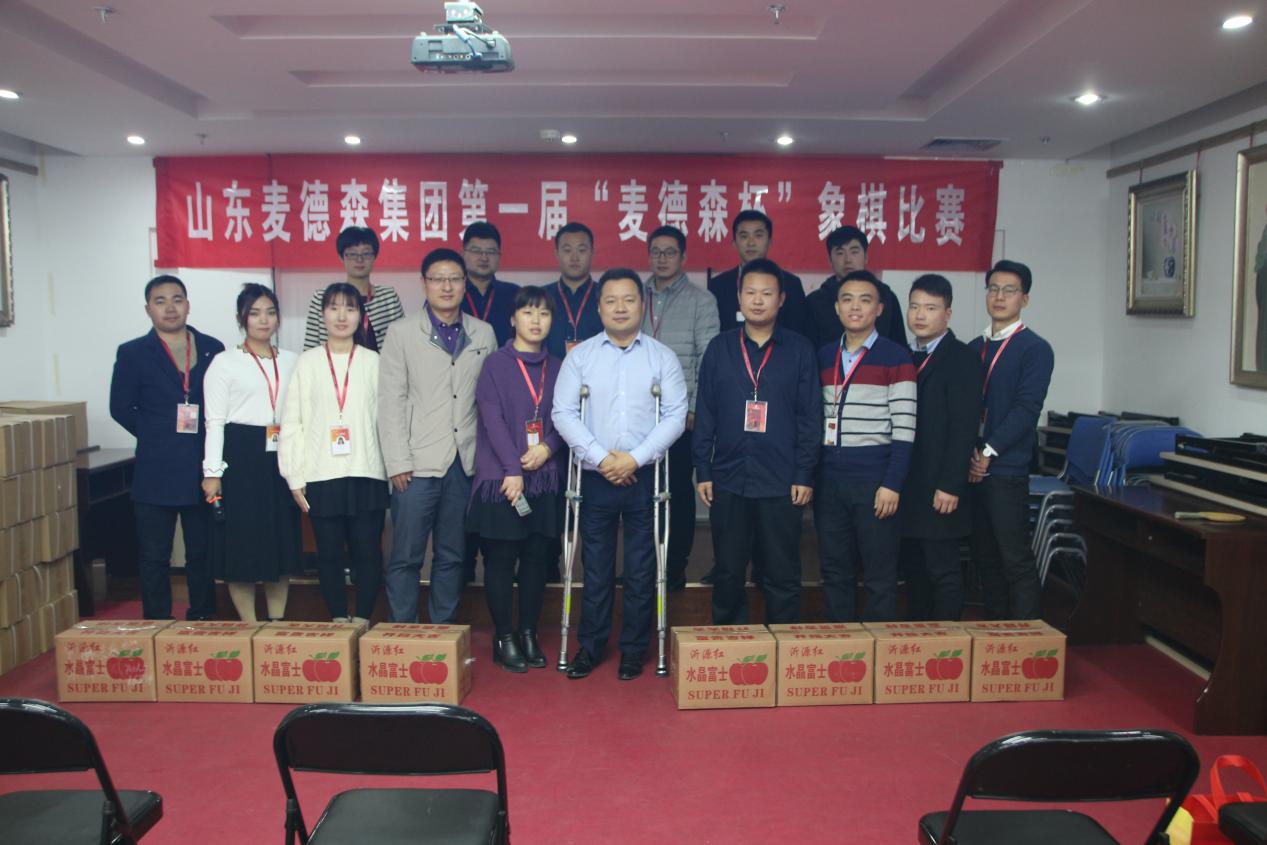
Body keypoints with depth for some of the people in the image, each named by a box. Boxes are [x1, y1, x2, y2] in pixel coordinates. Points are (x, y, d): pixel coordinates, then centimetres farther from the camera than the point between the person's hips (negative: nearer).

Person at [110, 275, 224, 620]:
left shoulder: (212, 349, 7)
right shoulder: (132, 353, 4)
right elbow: (121, 408, 3)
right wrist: (157, 436, -2)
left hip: (204, 471, 2)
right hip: (155, 472, -1)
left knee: (203, 554, 10)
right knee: (154, 558, 5)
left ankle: (203, 624, 23)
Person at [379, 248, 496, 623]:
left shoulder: (484, 334, 9)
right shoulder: (403, 333, 2)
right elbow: (391, 402, -2)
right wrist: (398, 462, -7)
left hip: (466, 463, 3)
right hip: (418, 463, -2)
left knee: (451, 556, 11)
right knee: (406, 557, 3)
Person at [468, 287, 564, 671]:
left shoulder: (556, 367, 11)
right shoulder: (496, 363, -1)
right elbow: (493, 419, -9)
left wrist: (548, 447, -10)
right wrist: (513, 470, -16)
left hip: (544, 478, 4)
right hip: (501, 478, -4)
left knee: (537, 559, 8)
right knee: (500, 559, 2)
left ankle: (529, 635, 21)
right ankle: (504, 638, 14)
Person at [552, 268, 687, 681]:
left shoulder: (662, 357, 4)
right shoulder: (580, 356, 4)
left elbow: (675, 415, -3)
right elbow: (564, 413, -2)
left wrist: (635, 457, -13)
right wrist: (601, 457, -12)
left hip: (644, 476, 0)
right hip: (595, 477, 0)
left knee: (641, 568, 5)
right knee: (596, 566, 7)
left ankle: (633, 649, 18)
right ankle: (590, 645, 20)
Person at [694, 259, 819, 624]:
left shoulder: (799, 350, 2)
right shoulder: (719, 348, 6)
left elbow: (810, 416, 1)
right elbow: (704, 413, 6)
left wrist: (804, 475, -4)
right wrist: (703, 471, 1)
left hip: (782, 483, -1)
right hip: (728, 480, 2)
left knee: (783, 576, 6)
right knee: (728, 573, 11)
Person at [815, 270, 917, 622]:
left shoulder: (896, 357, -4)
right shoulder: (824, 356, 12)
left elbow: (904, 428, -8)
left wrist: (892, 484, -14)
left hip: (874, 479, -5)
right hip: (829, 480, 5)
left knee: (880, 574, 2)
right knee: (835, 571, 11)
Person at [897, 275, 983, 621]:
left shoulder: (961, 359, -7)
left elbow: (964, 428, -14)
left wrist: (949, 485, -18)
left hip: (939, 488, -7)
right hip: (906, 486, 7)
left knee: (943, 572, 1)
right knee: (913, 569, 13)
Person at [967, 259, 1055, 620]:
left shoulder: (1035, 349, -2)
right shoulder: (974, 348, 15)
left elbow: (1026, 409, -11)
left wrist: (989, 452, -14)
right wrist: (969, 451, -3)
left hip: (1006, 471, -6)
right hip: (971, 468, 6)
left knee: (1016, 560, -3)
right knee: (985, 558, 12)